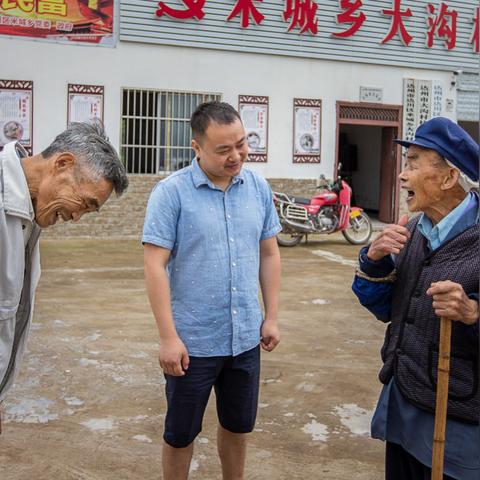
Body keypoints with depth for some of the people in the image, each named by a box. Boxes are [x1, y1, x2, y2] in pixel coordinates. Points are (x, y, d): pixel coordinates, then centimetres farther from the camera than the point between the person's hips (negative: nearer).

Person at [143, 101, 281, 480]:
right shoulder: (171, 192, -12)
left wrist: (271, 318, 7)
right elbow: (155, 266, -14)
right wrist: (169, 337, -17)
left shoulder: (259, 188, 2)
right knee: (181, 434, 12)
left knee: (238, 427, 20)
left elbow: (269, 254, 10)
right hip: (192, 342, -4)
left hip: (246, 339, 4)